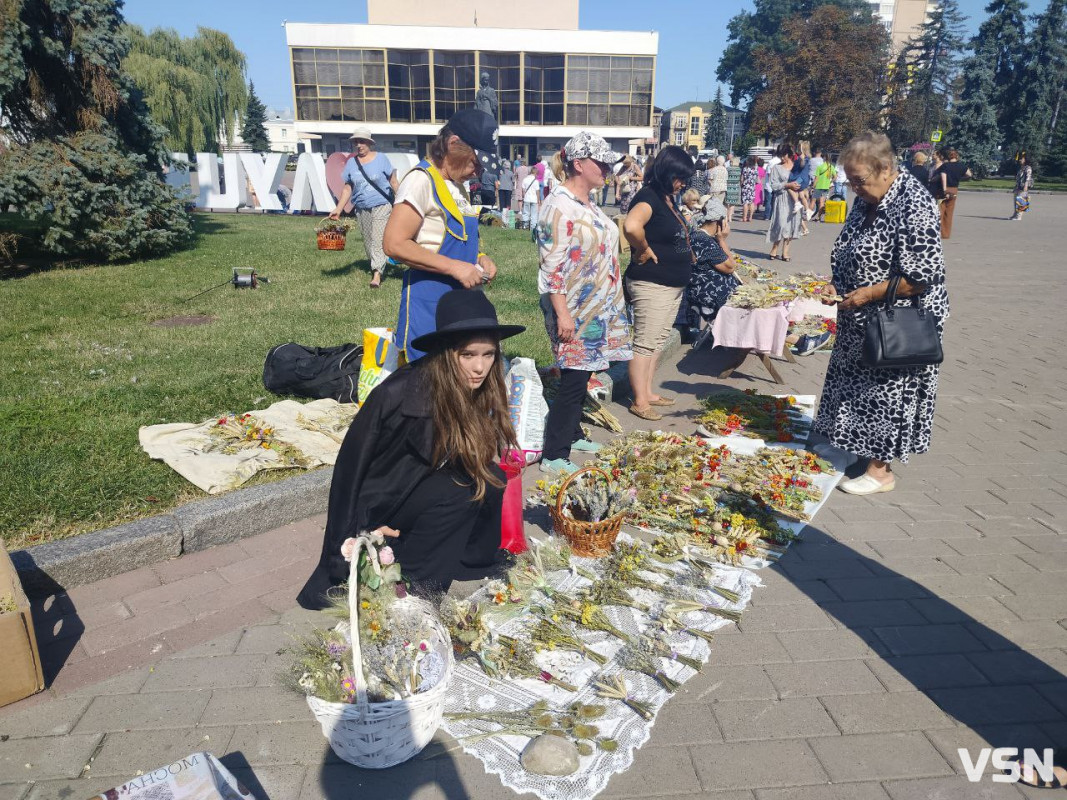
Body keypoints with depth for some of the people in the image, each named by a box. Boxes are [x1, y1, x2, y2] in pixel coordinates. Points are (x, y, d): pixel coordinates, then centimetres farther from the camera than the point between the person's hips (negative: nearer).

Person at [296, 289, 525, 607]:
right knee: (459, 489, -28)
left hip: (421, 495, 6)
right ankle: (412, 586, -14)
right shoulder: (398, 394, -29)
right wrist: (352, 536, -16)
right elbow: (352, 462, -19)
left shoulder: (479, 395, -10)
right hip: (376, 511, -6)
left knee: (489, 479, -17)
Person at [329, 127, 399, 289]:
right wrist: (338, 209, -2)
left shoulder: (381, 159, -4)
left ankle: (377, 273, -15)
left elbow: (393, 182, 1)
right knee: (367, 241, 11)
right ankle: (375, 266, 27)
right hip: (361, 209, 4)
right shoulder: (351, 163, 5)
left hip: (381, 206, -4)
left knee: (378, 239, -13)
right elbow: (347, 189, 7)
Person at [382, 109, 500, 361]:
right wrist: (454, 267, -21)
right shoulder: (421, 180, -14)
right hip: (428, 301, -9)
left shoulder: (458, 187, 13)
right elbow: (394, 245, -21)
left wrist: (479, 257, 5)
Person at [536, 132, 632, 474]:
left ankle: (572, 434, 31)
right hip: (574, 311, -9)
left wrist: (611, 302, 21)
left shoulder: (587, 202, 12)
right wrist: (563, 314, -23)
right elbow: (551, 267, -21)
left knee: (582, 376, 16)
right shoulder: (559, 206, -17)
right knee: (573, 380, -6)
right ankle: (553, 456, 4)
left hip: (597, 309, 9)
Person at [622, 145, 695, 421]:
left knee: (658, 341, 17)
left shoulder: (669, 199, 12)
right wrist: (644, 250, -22)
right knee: (645, 343, -2)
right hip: (651, 285, -10)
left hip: (674, 284, 10)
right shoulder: (648, 197, -17)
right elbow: (631, 226, -39)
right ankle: (639, 402, 6)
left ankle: (647, 392, 28)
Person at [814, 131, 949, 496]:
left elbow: (923, 277, -25)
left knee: (885, 389, 2)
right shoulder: (868, 199, 3)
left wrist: (869, 293, -22)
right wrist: (837, 285, 1)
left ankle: (880, 470, 16)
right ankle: (857, 447, 36)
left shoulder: (913, 207, -24)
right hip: (864, 319, 9)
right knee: (859, 383, 19)